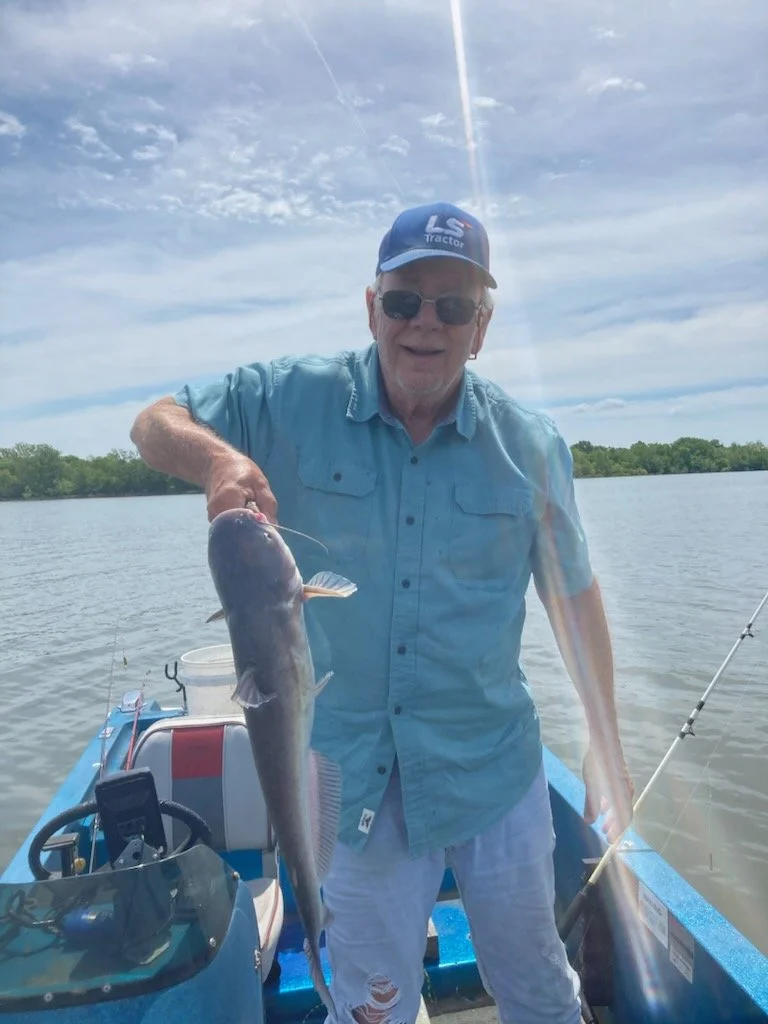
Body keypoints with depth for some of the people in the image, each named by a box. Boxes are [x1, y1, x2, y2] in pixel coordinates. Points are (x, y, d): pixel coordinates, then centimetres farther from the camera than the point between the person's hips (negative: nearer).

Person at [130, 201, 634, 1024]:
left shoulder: (530, 446, -6)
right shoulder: (295, 402, -9)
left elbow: (573, 593, 2)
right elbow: (155, 424, -2)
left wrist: (606, 746, 6)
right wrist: (219, 456, -26)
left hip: (493, 768, 1)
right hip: (354, 777, 0)